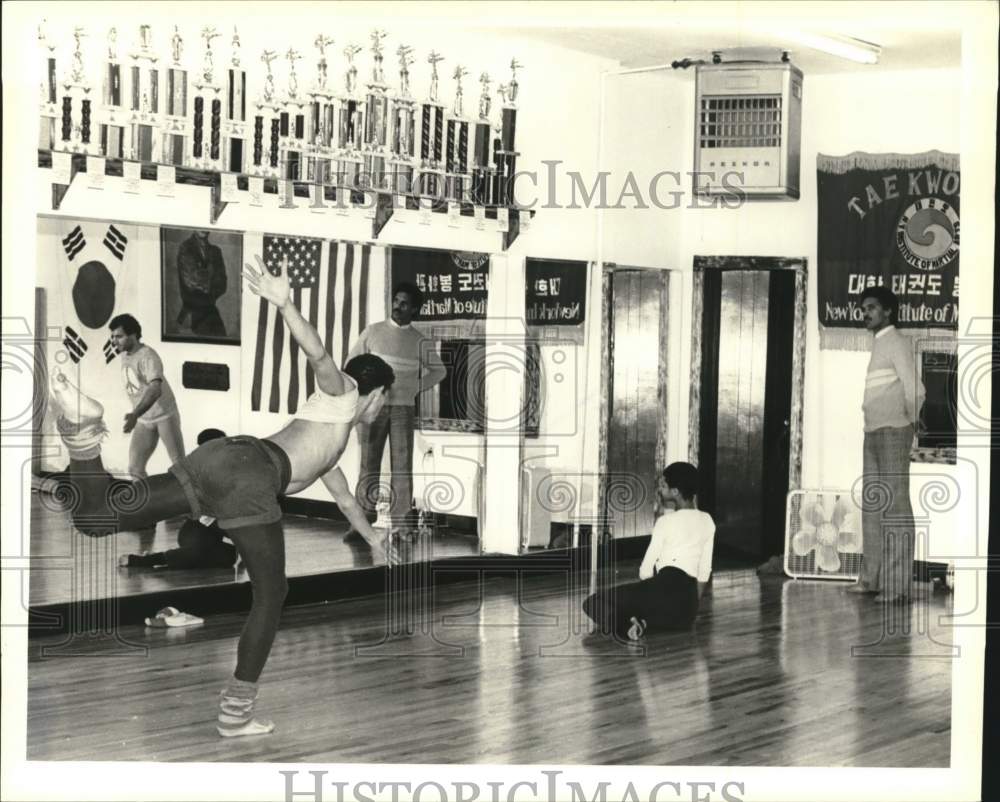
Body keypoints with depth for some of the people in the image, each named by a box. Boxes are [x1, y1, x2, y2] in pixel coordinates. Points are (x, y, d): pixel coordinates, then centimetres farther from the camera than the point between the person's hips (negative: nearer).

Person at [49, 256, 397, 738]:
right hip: (248, 470, -7)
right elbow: (317, 354, -2)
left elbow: (342, 497, 58)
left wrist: (374, 541, 71)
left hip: (219, 456, 7)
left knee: (98, 517, -6)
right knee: (270, 595, 3)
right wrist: (283, 304, -22)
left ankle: (81, 425, -26)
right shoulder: (340, 393, 20)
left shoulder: (333, 436, 43)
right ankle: (236, 713, 3)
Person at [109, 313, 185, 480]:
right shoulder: (125, 355, 3)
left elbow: (156, 390, -38)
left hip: (165, 416, -7)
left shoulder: (148, 356, -23)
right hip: (144, 421, 7)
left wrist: (135, 415, -51)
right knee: (135, 469, -3)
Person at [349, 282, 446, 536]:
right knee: (369, 463, 3)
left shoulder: (420, 342, 5)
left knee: (402, 465, -4)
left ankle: (401, 522, -4)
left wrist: (416, 387, 6)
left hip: (403, 408, 0)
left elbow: (438, 370, 18)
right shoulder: (373, 332, 4)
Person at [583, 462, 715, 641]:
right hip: (688, 606, 6)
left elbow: (646, 569, 3)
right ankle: (643, 623, -2)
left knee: (593, 602, 6)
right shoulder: (707, 521, 14)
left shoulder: (666, 521, -1)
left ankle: (626, 625, -23)